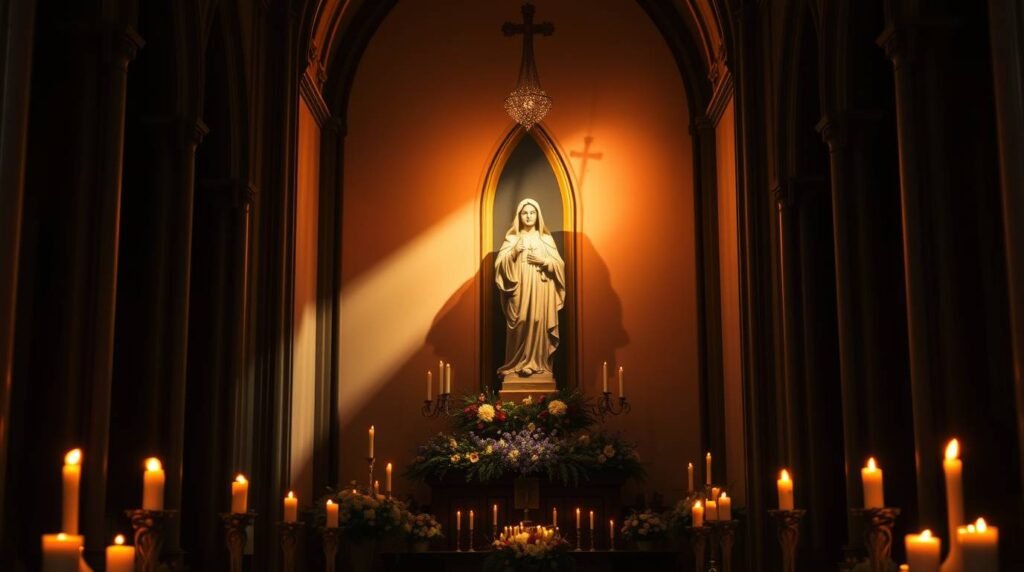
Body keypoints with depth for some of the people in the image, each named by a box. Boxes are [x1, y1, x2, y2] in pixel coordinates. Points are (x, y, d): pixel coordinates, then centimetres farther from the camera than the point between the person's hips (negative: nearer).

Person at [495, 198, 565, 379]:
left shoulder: (546, 239, 10)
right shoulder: (511, 238, 9)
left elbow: (559, 265, 6)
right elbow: (500, 264, 1)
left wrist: (543, 261, -10)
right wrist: (513, 253, -14)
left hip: (540, 292, 0)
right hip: (519, 291, 0)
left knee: (538, 325, -6)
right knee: (519, 326, -4)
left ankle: (536, 363, 0)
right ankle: (517, 364, 4)